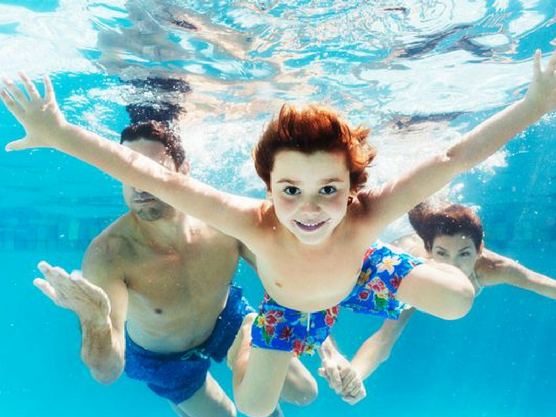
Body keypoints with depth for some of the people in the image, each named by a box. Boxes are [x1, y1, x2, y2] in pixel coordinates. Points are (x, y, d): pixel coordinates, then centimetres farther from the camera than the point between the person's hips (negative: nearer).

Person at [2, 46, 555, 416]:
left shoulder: (365, 219, -44)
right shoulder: (256, 225, -45)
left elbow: (453, 157, -39)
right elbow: (157, 178, -44)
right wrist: (59, 134, -42)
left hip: (358, 274, 1)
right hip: (288, 304, 0)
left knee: (458, 299, -8)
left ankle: (403, 276, 27)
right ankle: (273, 335, 39)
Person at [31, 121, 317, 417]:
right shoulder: (107, 255, -38)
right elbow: (107, 373, -40)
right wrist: (94, 319, -62)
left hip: (225, 320, 2)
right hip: (161, 358, -2)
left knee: (303, 393, 14)